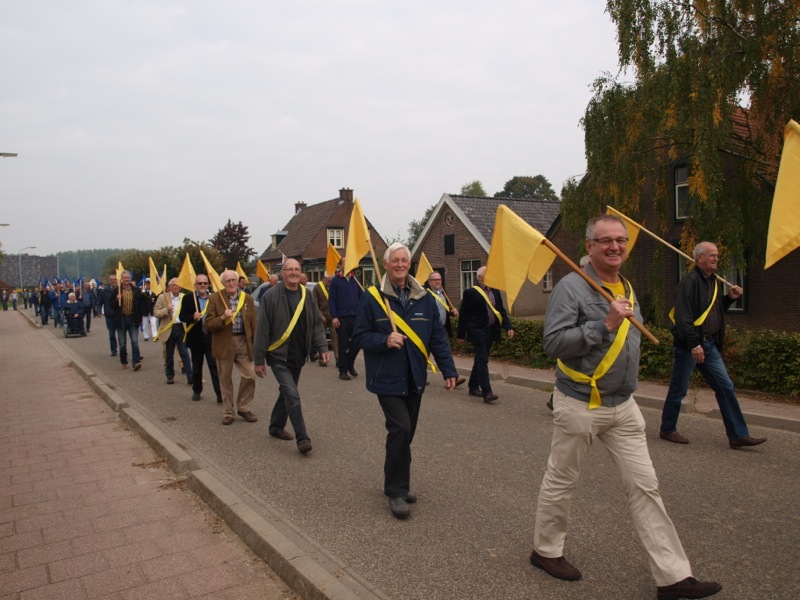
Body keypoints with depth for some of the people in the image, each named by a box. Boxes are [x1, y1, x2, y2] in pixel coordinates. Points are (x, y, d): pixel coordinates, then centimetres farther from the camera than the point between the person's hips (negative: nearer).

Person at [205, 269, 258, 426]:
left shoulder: (247, 298, 5)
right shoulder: (215, 298, -3)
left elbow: (253, 323, 8)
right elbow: (208, 324, -6)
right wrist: (222, 317, -22)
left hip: (243, 341, 2)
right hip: (224, 343, -2)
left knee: (249, 376, -1)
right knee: (225, 379, 8)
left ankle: (243, 408, 18)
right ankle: (228, 412, 22)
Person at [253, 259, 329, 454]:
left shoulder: (306, 295, 2)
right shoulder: (271, 296, -13)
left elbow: (316, 323, 8)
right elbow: (262, 329, -11)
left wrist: (322, 347, -2)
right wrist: (259, 360, -10)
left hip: (298, 356, 6)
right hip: (279, 356, -6)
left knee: (287, 392, 18)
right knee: (292, 395, -12)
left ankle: (276, 426, 37)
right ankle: (302, 438, -5)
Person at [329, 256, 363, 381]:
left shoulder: (355, 279, 10)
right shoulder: (335, 280, -3)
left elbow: (361, 296, 11)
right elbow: (331, 300, -7)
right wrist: (334, 317, -14)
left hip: (355, 317, 4)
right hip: (342, 318, -4)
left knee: (357, 342, 5)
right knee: (343, 345, 4)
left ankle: (349, 363, 28)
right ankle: (343, 371, 14)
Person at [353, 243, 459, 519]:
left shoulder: (424, 298, 4)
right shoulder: (372, 297, -6)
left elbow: (437, 337, 6)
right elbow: (359, 335, -4)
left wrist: (448, 369, 0)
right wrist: (384, 340, -21)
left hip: (414, 379, 4)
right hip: (387, 379, -4)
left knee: (405, 433, 13)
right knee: (400, 429, -14)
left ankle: (397, 483, 31)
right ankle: (396, 491, 1)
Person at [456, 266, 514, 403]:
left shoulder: (495, 291, 10)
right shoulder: (471, 292, -9)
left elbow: (501, 310, 11)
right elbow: (464, 314, -7)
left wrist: (508, 326, -3)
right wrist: (461, 334, -6)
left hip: (490, 331, 7)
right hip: (477, 331, -6)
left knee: (480, 360, 15)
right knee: (483, 360, -11)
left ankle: (473, 387, 27)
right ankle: (486, 392, -13)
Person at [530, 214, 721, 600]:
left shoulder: (627, 289, 11)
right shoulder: (572, 287, -14)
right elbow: (553, 343, -24)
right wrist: (605, 324, -27)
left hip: (623, 407, 7)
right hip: (579, 405, -7)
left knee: (645, 487, 7)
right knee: (560, 482, 9)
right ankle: (546, 550, 30)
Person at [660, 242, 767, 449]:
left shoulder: (715, 282, 14)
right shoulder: (690, 281, -14)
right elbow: (683, 316, -21)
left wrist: (729, 298, 8)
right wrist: (694, 344, -24)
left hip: (709, 345, 8)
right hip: (689, 346, -8)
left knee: (725, 387, 6)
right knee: (679, 390, 3)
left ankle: (738, 435, 12)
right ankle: (667, 430, 19)